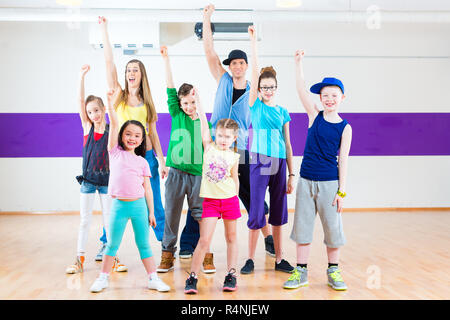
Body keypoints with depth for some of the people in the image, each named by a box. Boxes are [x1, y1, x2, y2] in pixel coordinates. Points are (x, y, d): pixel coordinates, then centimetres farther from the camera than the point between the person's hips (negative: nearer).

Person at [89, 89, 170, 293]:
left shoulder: (142, 161, 6)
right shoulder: (115, 152, 3)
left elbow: (147, 188, 8)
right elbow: (114, 125, -8)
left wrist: (151, 212, 7)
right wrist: (110, 103, -15)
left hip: (139, 205, 2)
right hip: (119, 205, -1)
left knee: (144, 244, 8)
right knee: (112, 244, 8)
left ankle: (153, 278, 15)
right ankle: (103, 278, 22)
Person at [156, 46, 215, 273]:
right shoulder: (176, 116, 7)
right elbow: (170, 90, 1)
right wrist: (166, 60, -3)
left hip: (198, 174, 0)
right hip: (176, 173, 1)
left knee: (201, 216, 2)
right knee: (171, 215, 5)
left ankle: (205, 256, 12)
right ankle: (167, 255, 15)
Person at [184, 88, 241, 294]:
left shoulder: (233, 156, 0)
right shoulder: (209, 148, -1)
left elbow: (235, 178, 10)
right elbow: (204, 123, -7)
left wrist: (235, 199, 13)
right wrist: (197, 100, -12)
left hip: (229, 200, 1)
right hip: (210, 200, -1)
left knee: (231, 237, 11)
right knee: (204, 240, -6)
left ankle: (231, 274, 20)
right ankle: (192, 277, 2)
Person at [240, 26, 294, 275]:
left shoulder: (283, 112, 11)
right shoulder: (255, 105, 3)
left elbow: (287, 144, 11)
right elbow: (255, 71, -5)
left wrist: (291, 174, 8)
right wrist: (253, 40, -8)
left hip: (279, 163, 4)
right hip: (259, 162, -3)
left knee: (278, 213, 9)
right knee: (256, 213, -2)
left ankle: (279, 259, 19)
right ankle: (250, 259, 10)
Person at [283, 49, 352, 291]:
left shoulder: (345, 128, -1)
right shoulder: (315, 116, 4)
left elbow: (343, 160, -3)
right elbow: (301, 89, -4)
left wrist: (342, 191, -6)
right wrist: (298, 62, -13)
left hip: (330, 183, -2)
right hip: (306, 180, 2)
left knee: (332, 227, 5)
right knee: (302, 225, 6)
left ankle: (333, 271, 21)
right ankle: (301, 271, 17)